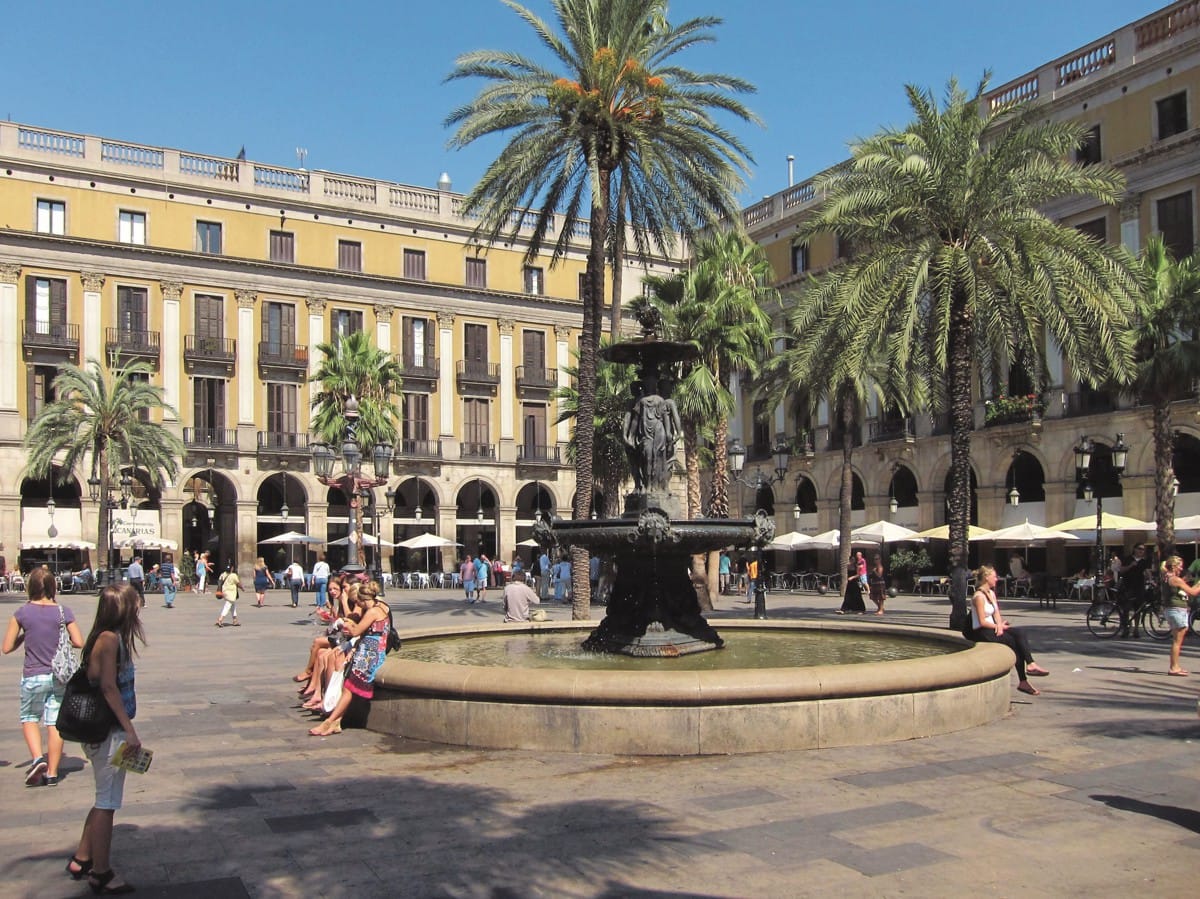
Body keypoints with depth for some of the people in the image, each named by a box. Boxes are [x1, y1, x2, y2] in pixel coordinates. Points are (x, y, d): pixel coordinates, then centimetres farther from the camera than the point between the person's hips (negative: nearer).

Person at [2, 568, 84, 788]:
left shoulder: (22, 613, -7)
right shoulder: (63, 612, -5)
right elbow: (79, 642, -7)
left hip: (33, 677, -1)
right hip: (59, 676, 1)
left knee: (29, 719, 18)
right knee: (55, 723, 7)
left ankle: (37, 758, -3)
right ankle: (52, 773, 11)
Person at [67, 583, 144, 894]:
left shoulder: (112, 638, 8)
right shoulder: (110, 639, -18)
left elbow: (100, 682, 11)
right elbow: (109, 688, -22)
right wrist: (129, 730, -21)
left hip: (102, 732, 9)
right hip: (109, 733, -9)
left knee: (105, 801, 22)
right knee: (107, 804, 2)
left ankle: (81, 860, 34)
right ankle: (101, 875, 13)